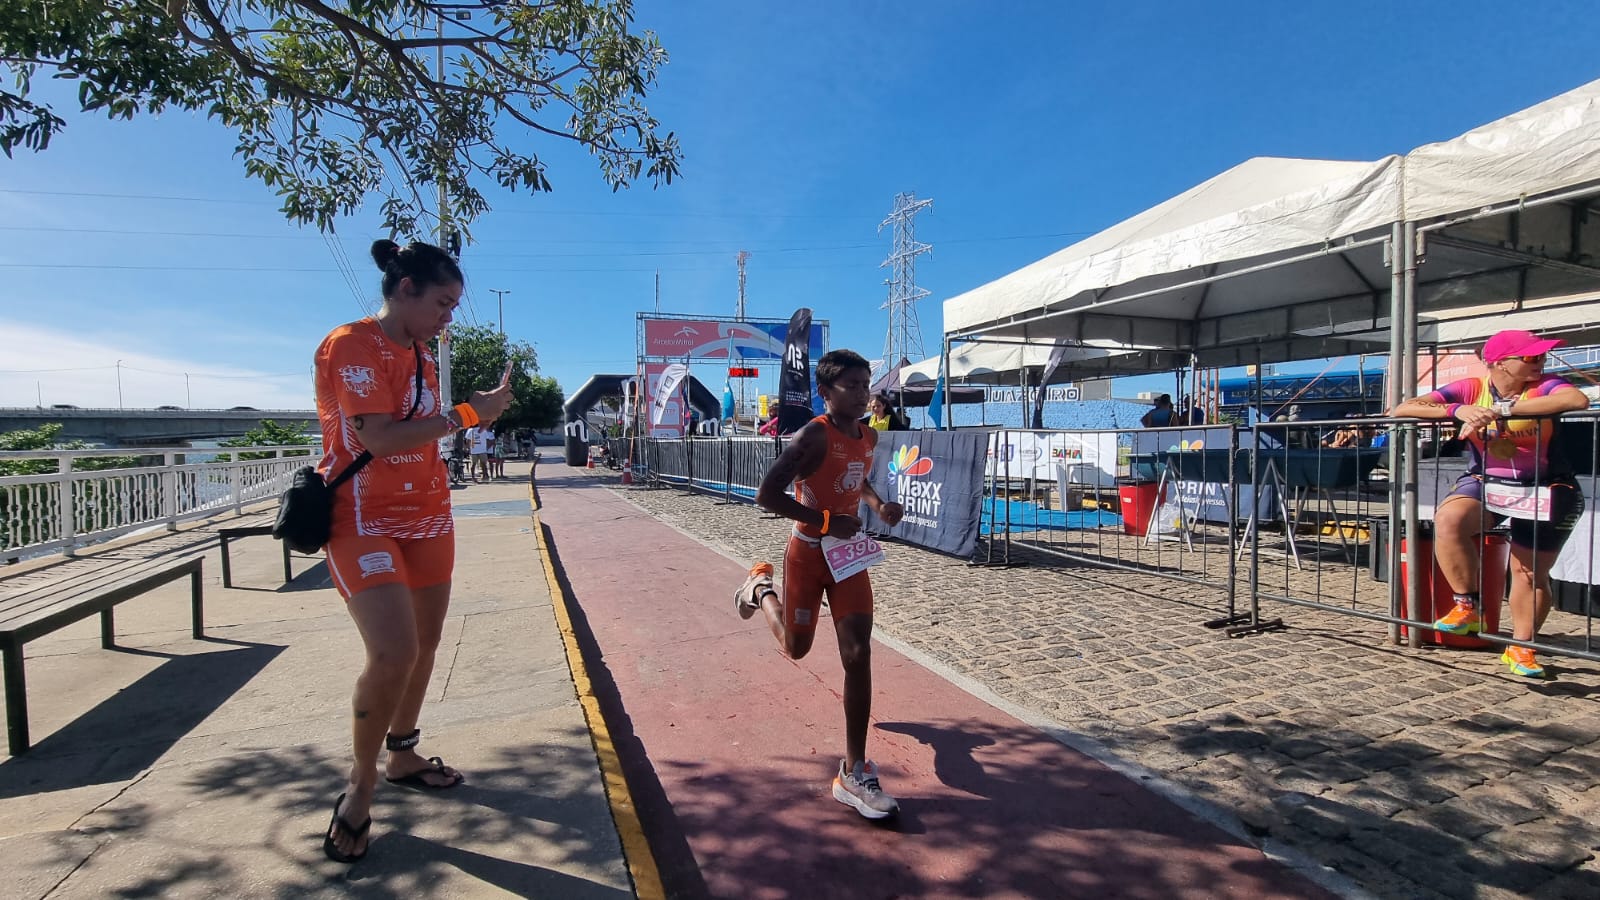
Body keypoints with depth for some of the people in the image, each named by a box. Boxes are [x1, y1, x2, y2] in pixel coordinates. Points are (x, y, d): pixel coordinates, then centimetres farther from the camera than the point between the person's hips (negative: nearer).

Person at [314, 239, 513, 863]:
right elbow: (380, 440, -22)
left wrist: (477, 411, 4)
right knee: (393, 654, -18)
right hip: (363, 520, -8)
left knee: (424, 645, 13)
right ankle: (361, 787, 6)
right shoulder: (351, 345, -13)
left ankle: (401, 756, 34)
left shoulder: (421, 354, 12)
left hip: (426, 517, 8)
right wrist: (465, 415, -18)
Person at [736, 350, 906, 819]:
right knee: (796, 647, 16)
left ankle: (854, 772, 2)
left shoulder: (869, 436, 2)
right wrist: (827, 521, -26)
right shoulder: (813, 435, -20)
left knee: (858, 655, -6)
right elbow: (767, 494, -24)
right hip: (809, 554, -5)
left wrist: (878, 505, 2)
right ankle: (761, 587, 48)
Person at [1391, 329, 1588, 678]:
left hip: (1544, 488, 0)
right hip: (1485, 482, 0)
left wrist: (1501, 409, -34)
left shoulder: (1543, 386, -8)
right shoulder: (1471, 389, -5)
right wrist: (1459, 410, -27)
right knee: (1448, 519, -32)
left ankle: (1520, 647, 24)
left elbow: (1578, 400, -32)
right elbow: (1402, 409, -13)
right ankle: (1468, 606, -17)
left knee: (1531, 571, 4)